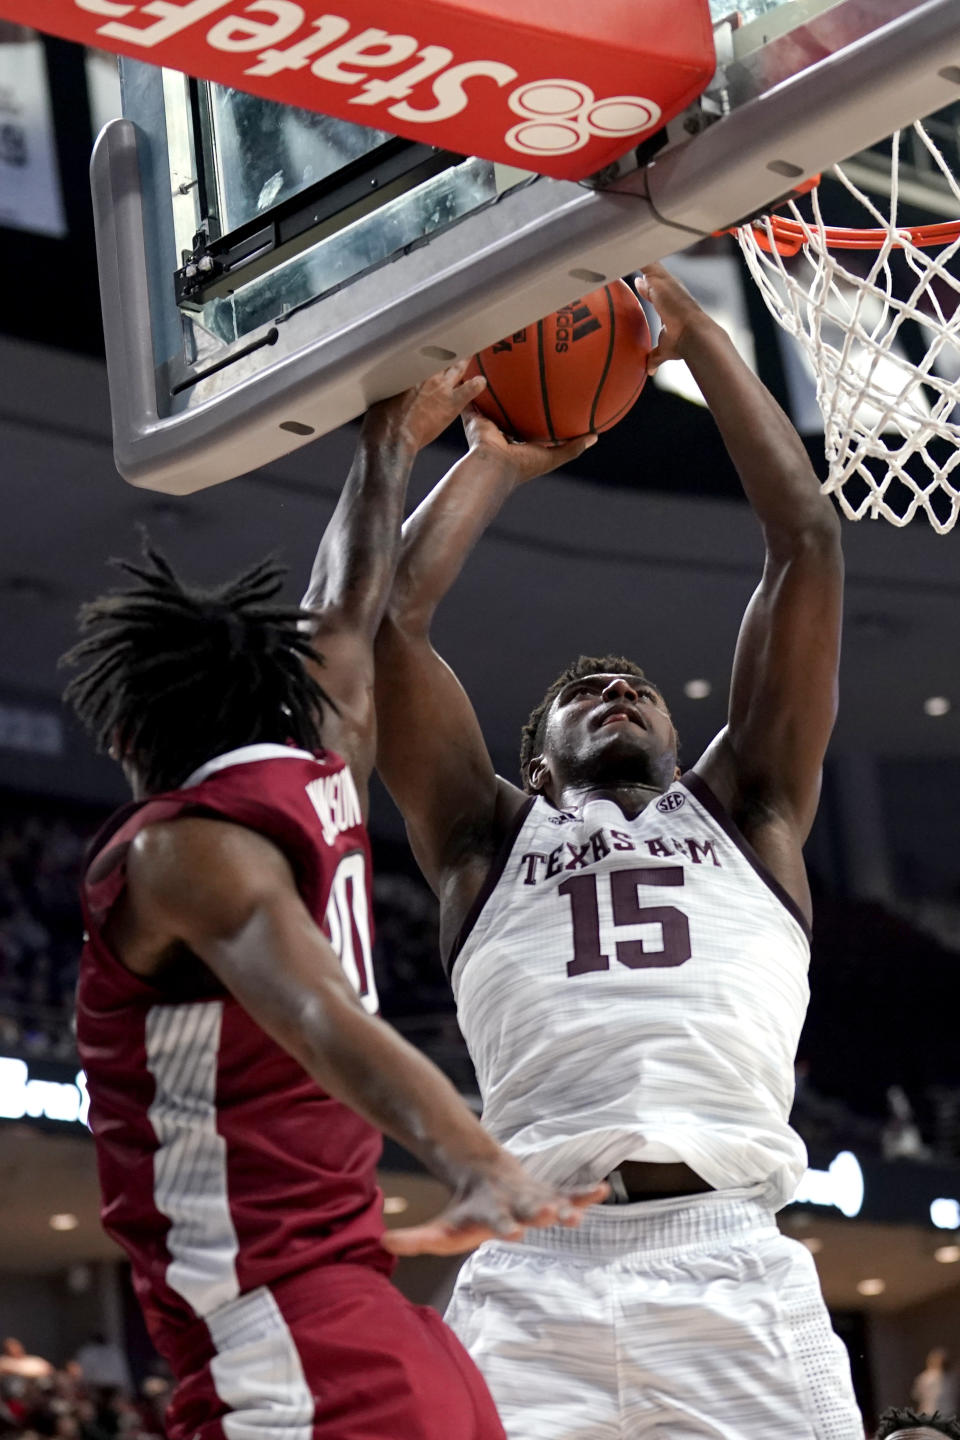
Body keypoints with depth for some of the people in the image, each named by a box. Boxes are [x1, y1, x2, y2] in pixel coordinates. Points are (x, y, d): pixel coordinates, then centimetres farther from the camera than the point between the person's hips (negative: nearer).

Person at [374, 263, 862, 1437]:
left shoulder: (745, 812, 26)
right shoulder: (488, 836, 25)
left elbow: (808, 544, 21)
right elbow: (390, 612, 17)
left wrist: (689, 326, 25)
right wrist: (493, 460, 31)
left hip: (735, 1266, 1)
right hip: (533, 1272, 0)